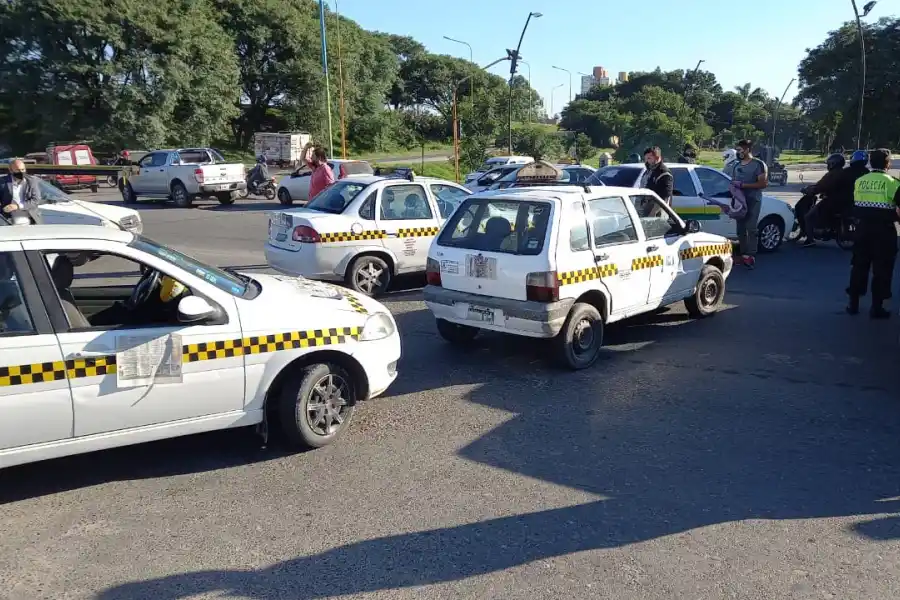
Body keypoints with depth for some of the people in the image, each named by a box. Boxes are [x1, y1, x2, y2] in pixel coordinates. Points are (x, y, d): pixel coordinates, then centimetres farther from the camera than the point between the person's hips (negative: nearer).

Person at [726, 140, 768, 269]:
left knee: (751, 228, -13)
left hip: (753, 201, -6)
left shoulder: (758, 164, -5)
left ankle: (751, 256, -15)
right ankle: (743, 255, 11)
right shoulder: (735, 165, 15)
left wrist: (743, 185, -17)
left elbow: (763, 183, -13)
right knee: (740, 229, 5)